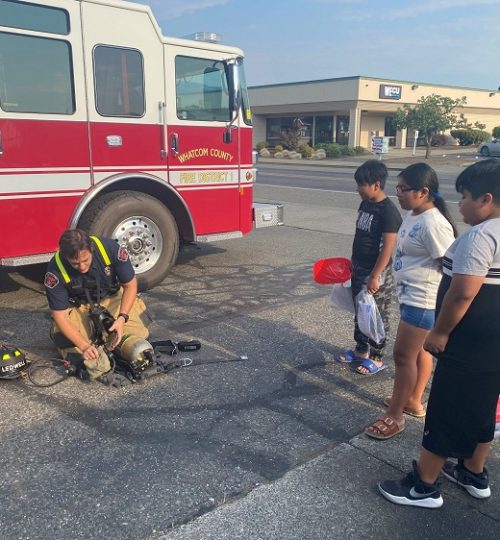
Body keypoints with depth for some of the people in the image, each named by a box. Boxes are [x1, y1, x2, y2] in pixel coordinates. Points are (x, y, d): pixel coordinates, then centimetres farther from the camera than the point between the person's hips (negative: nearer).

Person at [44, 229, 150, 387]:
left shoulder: (110, 248, -29)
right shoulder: (56, 270, -29)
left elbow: (130, 285, -15)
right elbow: (60, 316, -24)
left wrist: (122, 318, -29)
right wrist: (84, 346, -36)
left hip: (111, 299, 2)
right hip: (78, 307, -2)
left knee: (137, 332, -14)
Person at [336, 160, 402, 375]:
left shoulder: (388, 211, -20)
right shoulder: (365, 204, 6)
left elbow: (388, 247, -21)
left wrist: (375, 276, -21)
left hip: (376, 274, -8)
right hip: (359, 270, 8)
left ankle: (376, 358, 20)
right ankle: (361, 350, 34)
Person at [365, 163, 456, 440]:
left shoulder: (433, 224, -24)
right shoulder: (413, 215, 6)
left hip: (422, 302, -9)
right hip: (411, 297, 9)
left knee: (403, 355, 0)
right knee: (419, 351, 21)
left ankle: (394, 416, 13)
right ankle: (413, 401, 37)